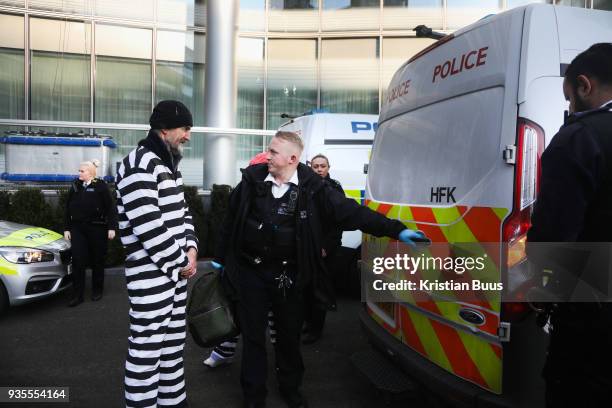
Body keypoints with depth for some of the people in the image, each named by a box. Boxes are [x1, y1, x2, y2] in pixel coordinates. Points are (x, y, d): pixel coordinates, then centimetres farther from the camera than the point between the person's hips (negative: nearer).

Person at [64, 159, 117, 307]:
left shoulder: (100, 186, -6)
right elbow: (68, 208, 12)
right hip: (77, 228, 4)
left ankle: (97, 290, 24)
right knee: (78, 261, -1)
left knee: (97, 261, 8)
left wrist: (112, 227, -13)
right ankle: (77, 295, 5)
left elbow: (110, 208, -8)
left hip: (97, 228, -4)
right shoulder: (75, 185, 9)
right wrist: (66, 228, 8)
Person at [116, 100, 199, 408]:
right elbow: (148, 226, -23)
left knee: (173, 343, 19)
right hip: (150, 274, -10)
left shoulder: (168, 164, 15)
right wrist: (181, 261, -13)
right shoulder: (139, 165, -16)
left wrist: (191, 248, 2)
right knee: (147, 349, -1)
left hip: (176, 269, 10)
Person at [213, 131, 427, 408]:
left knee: (289, 333, 14)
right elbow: (231, 221, 7)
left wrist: (396, 230, -15)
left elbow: (350, 211, -10)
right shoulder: (252, 180, -3)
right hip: (250, 271, 1)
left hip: (288, 275, 0)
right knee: (253, 334, 10)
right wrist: (220, 258, 13)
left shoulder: (311, 188, -8)